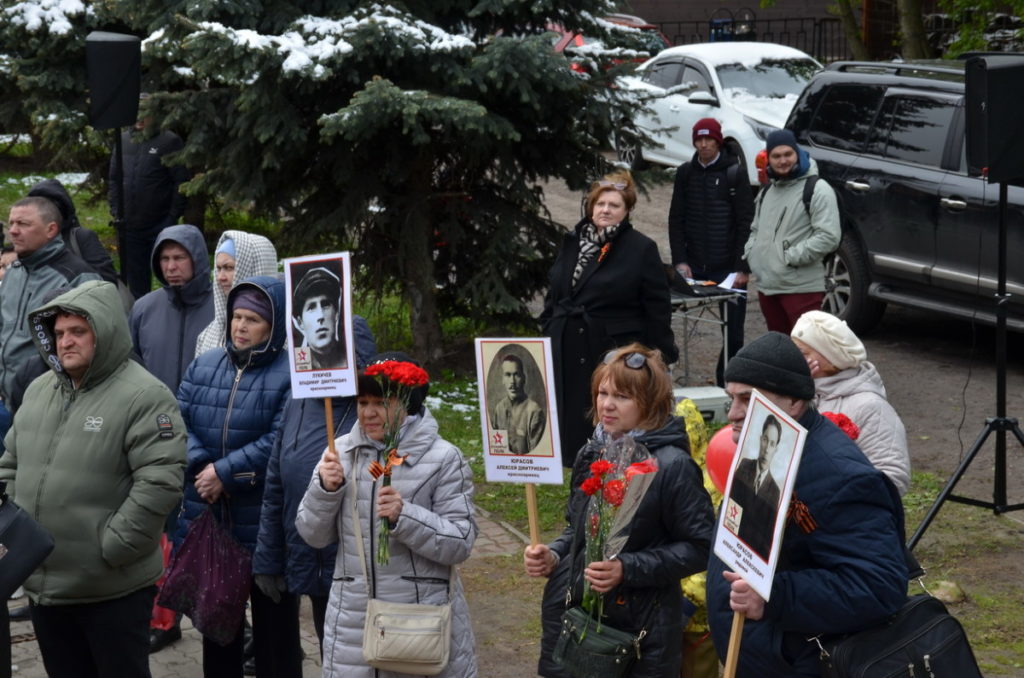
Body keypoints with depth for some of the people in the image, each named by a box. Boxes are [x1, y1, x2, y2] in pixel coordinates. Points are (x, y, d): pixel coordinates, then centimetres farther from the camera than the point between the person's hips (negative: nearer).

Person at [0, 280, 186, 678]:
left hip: (114, 590, -7)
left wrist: (110, 550, -19)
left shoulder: (143, 397, -13)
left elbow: (160, 482, -20)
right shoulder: (38, 391, 11)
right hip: (42, 584, 7)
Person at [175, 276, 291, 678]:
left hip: (265, 524, -6)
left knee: (271, 622, 5)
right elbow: (180, 422, 3)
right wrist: (200, 467, -13)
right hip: (206, 519, 6)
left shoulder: (290, 374, -11)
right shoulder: (203, 366, 9)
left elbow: (279, 443, -19)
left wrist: (225, 473, -18)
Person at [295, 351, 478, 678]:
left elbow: (461, 543, -7)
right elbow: (313, 535, 10)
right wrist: (325, 490, -8)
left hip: (423, 620, -3)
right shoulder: (341, 452, 7)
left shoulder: (443, 458, -3)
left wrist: (404, 516, -20)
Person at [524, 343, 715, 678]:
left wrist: (628, 568, -22)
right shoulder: (592, 455, 8)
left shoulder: (672, 466, -14)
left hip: (641, 631, -6)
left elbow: (699, 547, -15)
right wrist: (553, 555, 2)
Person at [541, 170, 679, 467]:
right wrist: (547, 335, 13)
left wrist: (661, 355, -8)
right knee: (574, 427, 7)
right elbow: (554, 296, 19)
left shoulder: (642, 250, -4)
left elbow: (657, 309, -5)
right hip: (569, 353, 5)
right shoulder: (572, 243, 12)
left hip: (617, 352, -5)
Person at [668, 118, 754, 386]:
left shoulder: (735, 173, -2)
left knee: (733, 332, 1)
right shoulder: (685, 173, 7)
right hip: (695, 267, 2)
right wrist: (680, 260, -3)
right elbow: (676, 220, 7)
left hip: (728, 268, -2)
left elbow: (746, 223, -5)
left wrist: (742, 267, -11)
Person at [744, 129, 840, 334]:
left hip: (802, 288, -8)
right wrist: (750, 253, 9)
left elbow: (829, 237, -18)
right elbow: (756, 229, 30)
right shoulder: (767, 192, 18)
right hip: (766, 286, 8)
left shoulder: (817, 190, -9)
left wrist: (790, 257, -18)